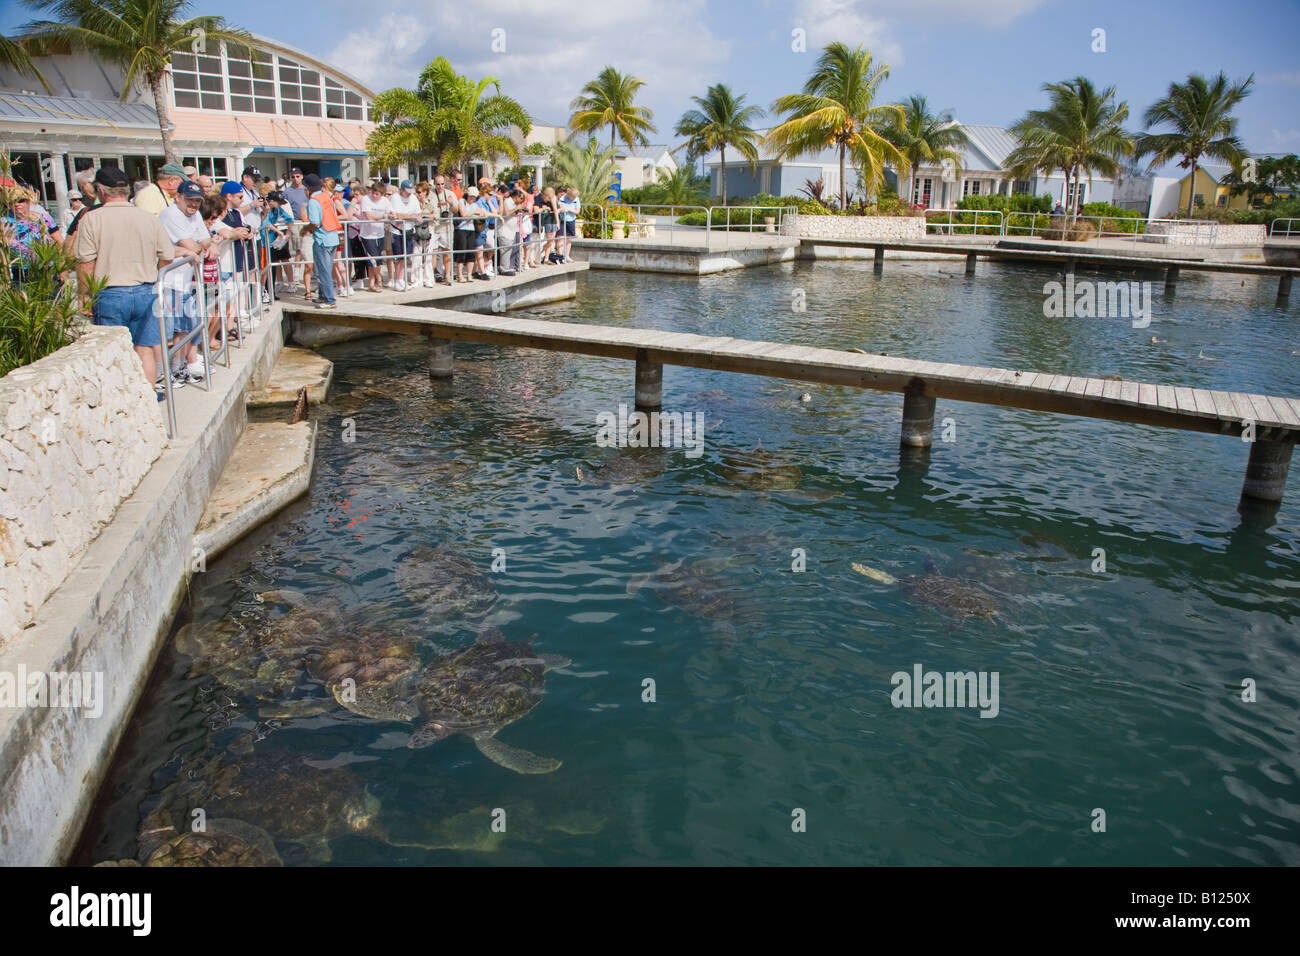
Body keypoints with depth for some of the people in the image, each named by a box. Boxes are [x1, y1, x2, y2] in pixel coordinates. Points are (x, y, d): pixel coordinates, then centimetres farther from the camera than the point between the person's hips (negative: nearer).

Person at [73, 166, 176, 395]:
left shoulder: (92, 219, -5)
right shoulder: (149, 218, 2)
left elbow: (85, 264, -7)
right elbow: (167, 258, 5)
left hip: (109, 295, -2)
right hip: (146, 293, 2)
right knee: (145, 349, 8)